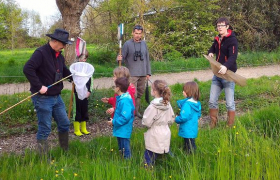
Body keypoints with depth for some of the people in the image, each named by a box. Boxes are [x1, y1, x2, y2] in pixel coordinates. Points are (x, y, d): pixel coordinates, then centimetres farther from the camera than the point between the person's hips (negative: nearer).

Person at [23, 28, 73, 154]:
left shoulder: (59, 55, 10)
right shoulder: (41, 53, -18)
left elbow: (65, 71, 25)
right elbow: (27, 69, -29)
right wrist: (39, 86, -27)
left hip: (56, 97, 8)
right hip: (43, 98, -8)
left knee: (64, 124, 15)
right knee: (45, 129, 0)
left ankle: (65, 151, 32)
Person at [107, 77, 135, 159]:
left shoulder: (125, 101, -26)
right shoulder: (120, 98, 7)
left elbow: (125, 117, -29)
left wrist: (114, 122, -20)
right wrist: (114, 120, 10)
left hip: (124, 130, -11)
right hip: (120, 130, 11)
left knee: (125, 150, 2)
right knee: (121, 148, 24)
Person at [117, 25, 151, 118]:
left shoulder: (144, 44, 8)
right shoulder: (127, 44, -5)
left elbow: (147, 59, 13)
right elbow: (123, 58, -4)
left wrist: (148, 72, 11)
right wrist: (119, 59, -28)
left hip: (142, 74, 5)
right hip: (132, 74, -5)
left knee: (140, 93, 13)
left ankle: (136, 110, 26)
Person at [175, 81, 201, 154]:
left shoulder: (187, 104, -24)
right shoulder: (197, 103, 4)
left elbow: (183, 117, -26)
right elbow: (198, 115, 15)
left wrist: (176, 119, -9)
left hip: (187, 131, -9)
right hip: (194, 129, 9)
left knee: (190, 149, 2)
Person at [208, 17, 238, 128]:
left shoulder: (232, 40, -12)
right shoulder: (217, 39, 10)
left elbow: (233, 56, -26)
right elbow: (213, 48, 30)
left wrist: (226, 66, -46)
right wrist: (210, 53, 4)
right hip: (217, 74, 7)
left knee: (230, 103, -1)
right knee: (212, 101, 8)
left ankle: (230, 126, 12)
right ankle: (213, 124, 20)